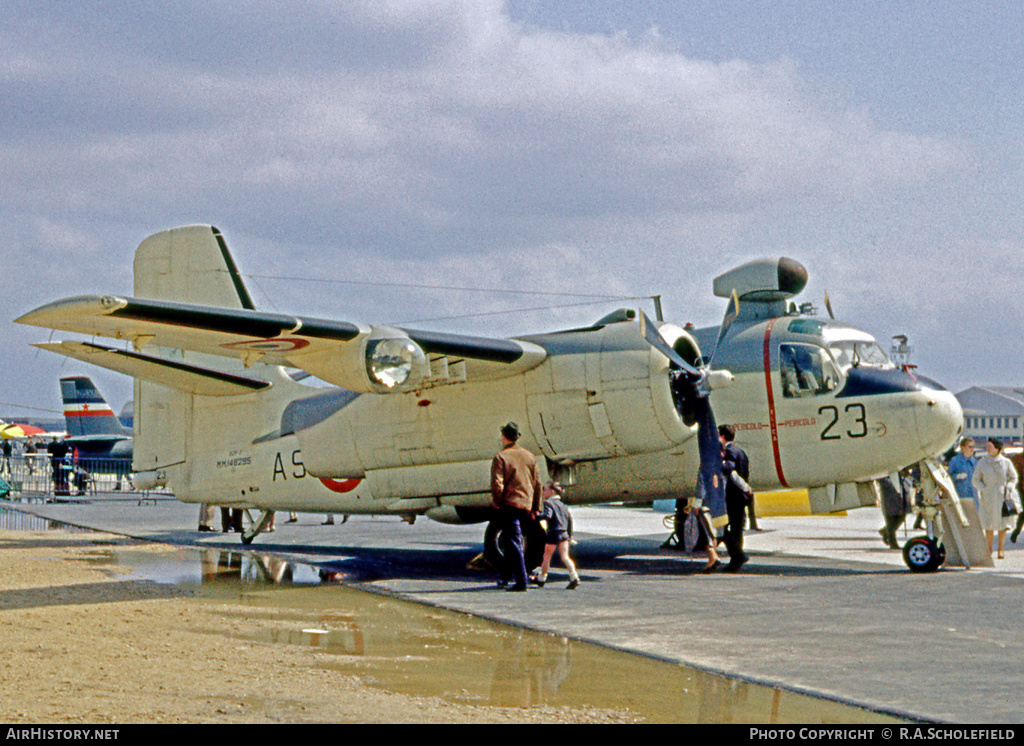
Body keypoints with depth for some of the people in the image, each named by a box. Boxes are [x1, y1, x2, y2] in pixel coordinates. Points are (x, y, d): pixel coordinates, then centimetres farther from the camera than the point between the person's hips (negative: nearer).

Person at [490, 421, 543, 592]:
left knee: (514, 543, -5)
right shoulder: (529, 456, 10)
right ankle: (504, 576, 25)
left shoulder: (500, 458, -7)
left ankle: (521, 582, -10)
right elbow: (537, 483, 12)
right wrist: (536, 507, 17)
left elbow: (497, 484, -15)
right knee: (513, 541, 18)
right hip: (526, 506, 6)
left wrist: (497, 503, -1)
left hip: (509, 505, -6)